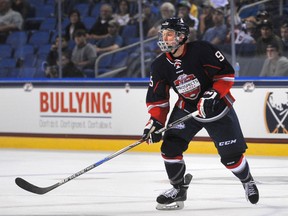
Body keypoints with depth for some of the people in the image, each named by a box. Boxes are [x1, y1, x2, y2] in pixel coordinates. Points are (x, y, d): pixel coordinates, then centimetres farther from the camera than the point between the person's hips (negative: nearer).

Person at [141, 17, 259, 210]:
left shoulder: (202, 50, -22)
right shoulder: (160, 66, -7)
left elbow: (227, 73, -17)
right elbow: (157, 98, -1)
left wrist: (213, 94, -27)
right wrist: (155, 122, -13)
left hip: (217, 106, -4)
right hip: (187, 109, 4)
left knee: (231, 155, -2)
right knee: (170, 147, -13)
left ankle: (248, 181, 29)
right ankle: (179, 189, 6)